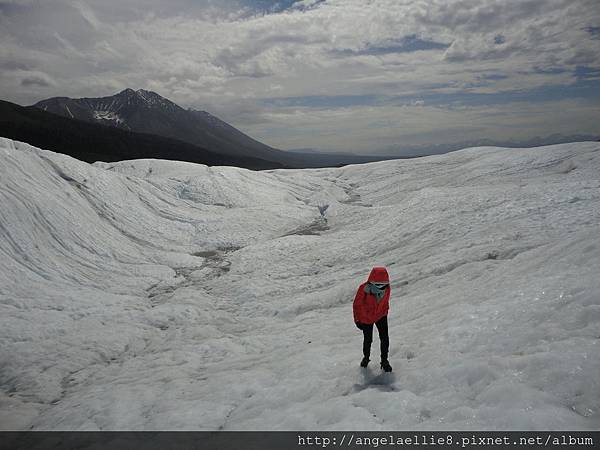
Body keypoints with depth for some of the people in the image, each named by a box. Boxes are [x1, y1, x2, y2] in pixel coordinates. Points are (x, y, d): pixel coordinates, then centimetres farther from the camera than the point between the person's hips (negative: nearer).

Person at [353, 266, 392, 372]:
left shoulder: (387, 288, -17)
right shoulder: (364, 289, -29)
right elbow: (357, 305, -15)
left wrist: (385, 312, 12)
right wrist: (357, 320, -9)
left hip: (381, 316, 2)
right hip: (366, 318, -2)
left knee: (385, 338, -2)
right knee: (368, 339, 11)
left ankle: (384, 360, 17)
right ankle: (366, 357, 39)